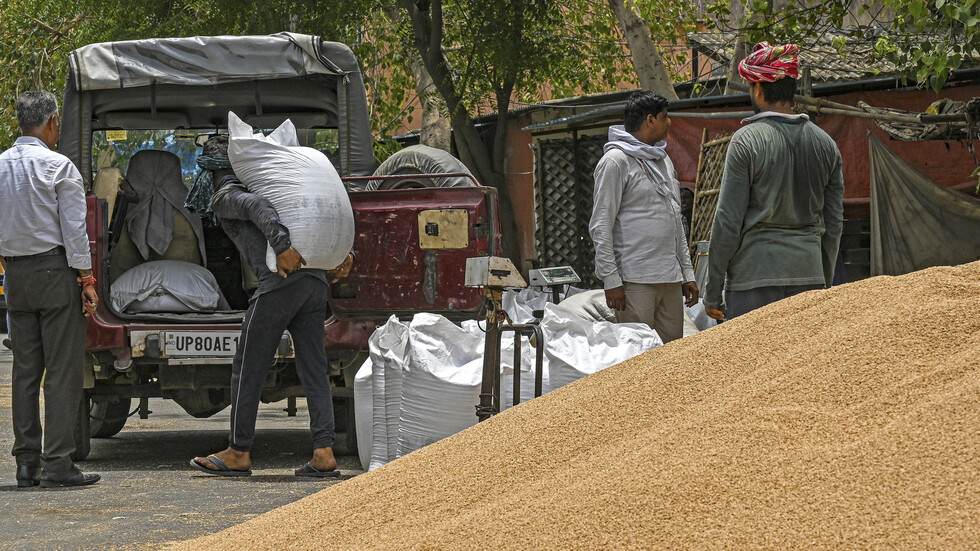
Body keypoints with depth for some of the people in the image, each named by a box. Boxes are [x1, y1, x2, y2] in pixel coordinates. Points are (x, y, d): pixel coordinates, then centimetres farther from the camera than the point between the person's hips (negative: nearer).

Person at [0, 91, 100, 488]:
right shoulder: (59, 167, -9)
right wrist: (86, 280, -8)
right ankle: (57, 464, -9)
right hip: (55, 269, -6)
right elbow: (74, 229, -11)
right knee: (63, 369, -4)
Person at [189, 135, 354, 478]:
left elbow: (257, 207, -16)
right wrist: (343, 253, 17)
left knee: (248, 368, 3)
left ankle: (238, 453, 7)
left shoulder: (224, 197, 7)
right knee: (313, 369, 7)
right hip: (317, 279, 7)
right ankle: (324, 453, -1)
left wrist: (282, 247, -27)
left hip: (281, 281, -7)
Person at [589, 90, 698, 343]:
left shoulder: (663, 160, 20)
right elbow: (601, 226, -9)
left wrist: (687, 273, 19)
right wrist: (611, 279, -15)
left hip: (670, 279, 8)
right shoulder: (616, 161, -6)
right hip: (635, 281, -8)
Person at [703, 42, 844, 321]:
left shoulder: (747, 140, -6)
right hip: (809, 275, 5)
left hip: (756, 273, -5)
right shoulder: (825, 143, 11)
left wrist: (712, 293, -1)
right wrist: (824, 283, 23)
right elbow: (833, 222, 14)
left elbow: (728, 222, -7)